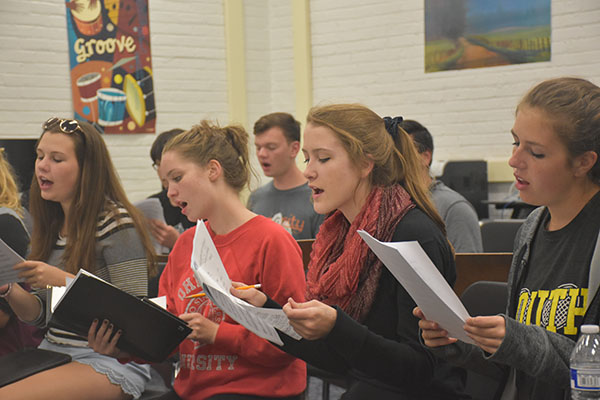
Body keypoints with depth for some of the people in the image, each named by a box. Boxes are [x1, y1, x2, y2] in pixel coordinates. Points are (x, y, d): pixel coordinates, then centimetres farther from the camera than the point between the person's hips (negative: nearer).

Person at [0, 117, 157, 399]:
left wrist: (63, 280, -20)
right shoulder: (51, 225, 12)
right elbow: (39, 315, 15)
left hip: (113, 360, -7)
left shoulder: (116, 223, -11)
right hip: (53, 351, 7)